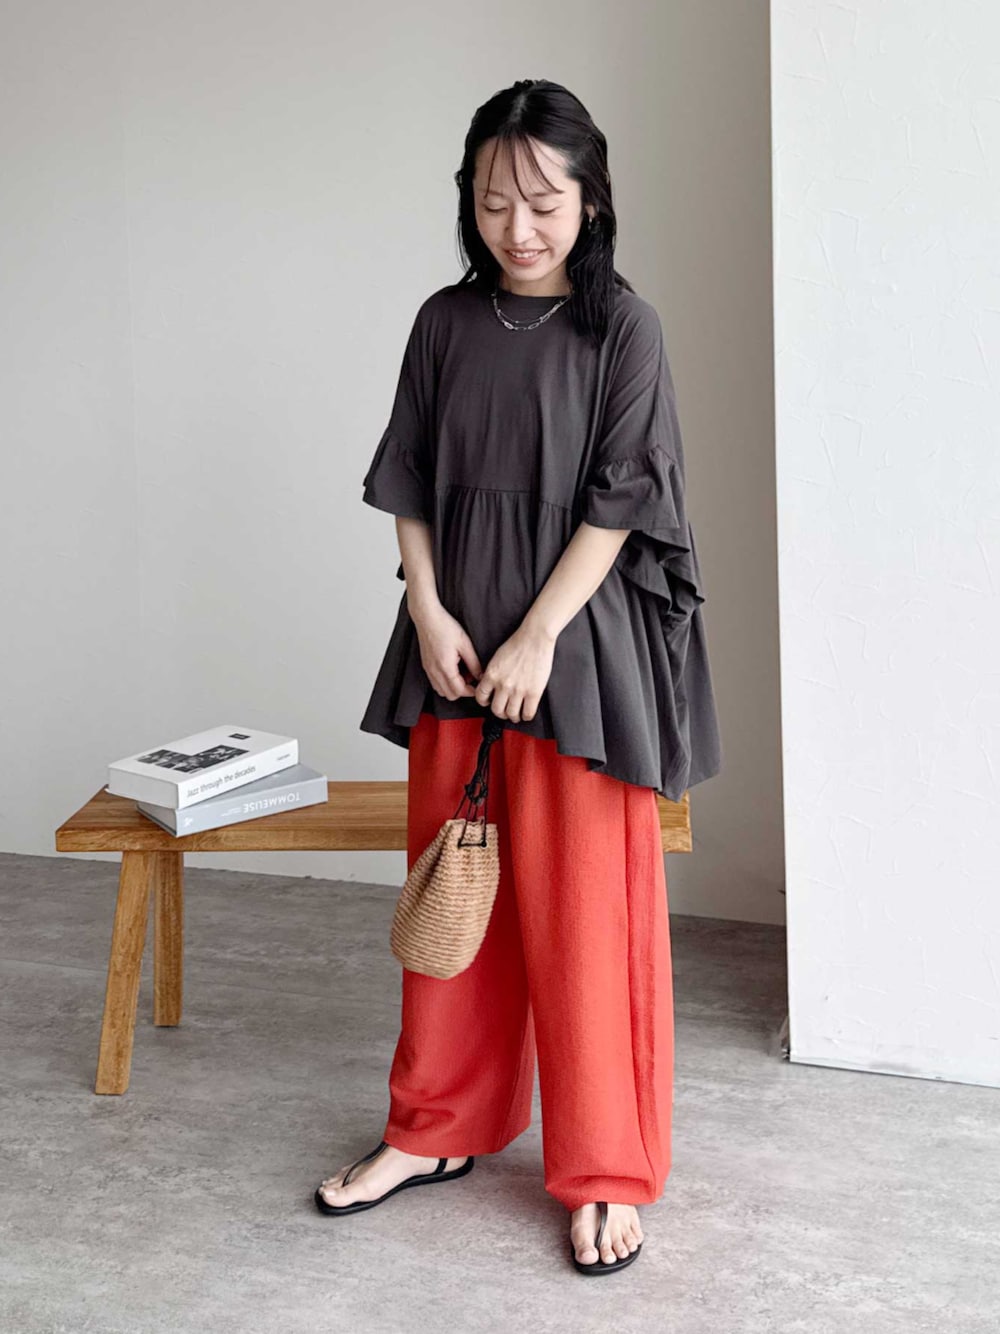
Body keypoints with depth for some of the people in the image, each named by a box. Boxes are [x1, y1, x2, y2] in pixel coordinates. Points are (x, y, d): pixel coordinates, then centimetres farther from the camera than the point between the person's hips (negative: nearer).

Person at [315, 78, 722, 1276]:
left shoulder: (622, 325, -5)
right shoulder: (446, 323, 7)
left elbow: (616, 500, -10)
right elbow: (411, 485, 9)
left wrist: (537, 639, -15)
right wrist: (430, 616, -4)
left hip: (579, 645, -4)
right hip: (455, 643, 4)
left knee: (584, 910, -1)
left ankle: (604, 1174, 11)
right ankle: (439, 1128, 28)